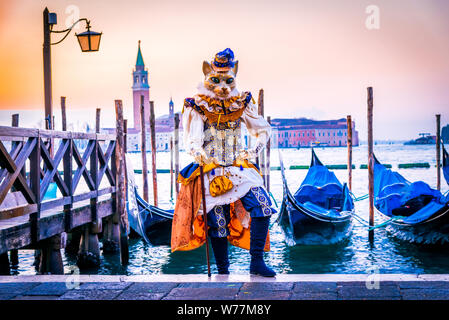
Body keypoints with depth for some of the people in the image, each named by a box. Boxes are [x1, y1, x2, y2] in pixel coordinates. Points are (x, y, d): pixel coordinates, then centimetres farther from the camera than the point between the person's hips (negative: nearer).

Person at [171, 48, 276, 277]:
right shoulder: (198, 107, -3)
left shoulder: (241, 104, 7)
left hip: (239, 168, 3)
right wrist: (206, 161, -30)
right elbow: (192, 143, -12)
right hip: (211, 172, -3)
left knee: (262, 206, -17)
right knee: (218, 223, -2)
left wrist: (252, 153, 5)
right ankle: (223, 272, 12)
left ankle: (257, 262, -10)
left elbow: (264, 131, 19)